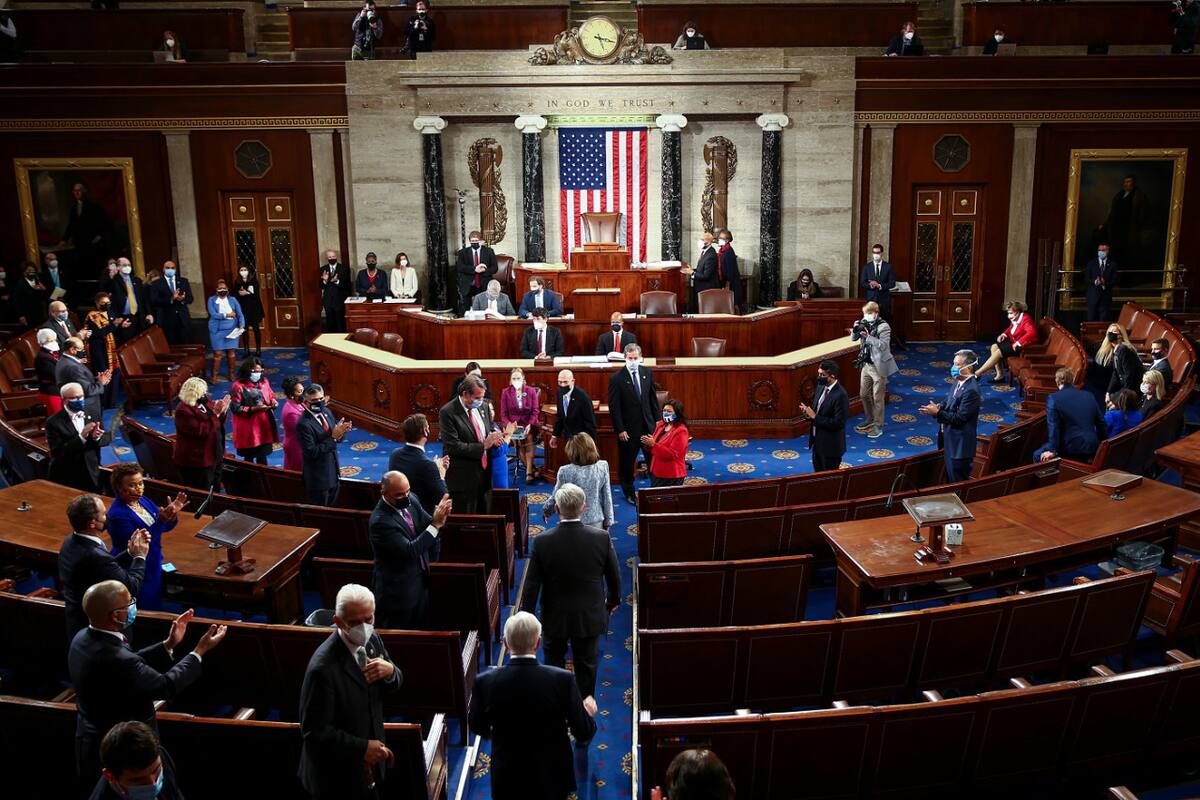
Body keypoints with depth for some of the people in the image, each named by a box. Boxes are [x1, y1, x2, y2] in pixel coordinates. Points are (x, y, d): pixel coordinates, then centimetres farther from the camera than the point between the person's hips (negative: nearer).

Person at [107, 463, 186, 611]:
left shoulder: (143, 500, -1)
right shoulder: (117, 514, -24)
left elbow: (166, 527, 7)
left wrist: (173, 513, -15)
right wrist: (161, 520, -35)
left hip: (154, 567, 8)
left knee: (156, 608, 21)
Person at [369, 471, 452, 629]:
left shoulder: (411, 499, -4)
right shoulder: (380, 521, -25)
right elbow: (410, 551, -29)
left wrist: (439, 518, -19)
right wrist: (436, 524, -32)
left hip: (422, 582, 7)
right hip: (400, 590, -7)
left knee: (423, 633, 18)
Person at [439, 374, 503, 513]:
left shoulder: (484, 407, 7)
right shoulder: (447, 412, -13)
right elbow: (453, 447, -19)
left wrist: (494, 439, -5)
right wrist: (483, 446, -19)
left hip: (485, 474, 6)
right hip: (463, 478, -6)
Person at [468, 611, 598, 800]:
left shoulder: (485, 682, -19)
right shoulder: (562, 679, -23)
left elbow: (477, 726, 0)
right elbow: (584, 733, -12)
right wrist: (588, 713, 9)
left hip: (508, 780, 1)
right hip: (552, 778, -1)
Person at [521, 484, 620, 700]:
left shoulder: (542, 542, -21)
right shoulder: (602, 538, -18)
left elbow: (531, 585, -14)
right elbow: (614, 577, -4)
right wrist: (613, 601, 15)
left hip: (555, 617, 0)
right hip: (590, 617, 0)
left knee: (554, 661, 23)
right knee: (586, 665, 18)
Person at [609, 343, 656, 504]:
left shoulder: (647, 373, 1)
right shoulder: (616, 378, -13)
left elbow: (653, 399, 9)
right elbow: (614, 407, -11)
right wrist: (620, 430, -13)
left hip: (648, 425, 3)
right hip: (628, 428, -3)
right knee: (627, 462, 10)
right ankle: (629, 493, 26)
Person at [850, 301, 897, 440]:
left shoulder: (883, 327, -15)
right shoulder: (865, 324, 3)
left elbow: (884, 345, -25)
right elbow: (853, 339, 10)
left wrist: (868, 336, -31)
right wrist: (855, 330, -10)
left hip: (878, 366, -7)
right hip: (866, 364, 7)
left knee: (877, 397, 1)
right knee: (864, 394, 16)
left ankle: (878, 426, 10)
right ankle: (869, 420, 34)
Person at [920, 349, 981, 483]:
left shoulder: (971, 390, -24)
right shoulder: (960, 382, 5)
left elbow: (960, 417, -25)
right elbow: (950, 404, 16)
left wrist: (937, 413, -20)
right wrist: (939, 407, -5)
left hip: (959, 445, -9)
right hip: (950, 440, 9)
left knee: (957, 482, 2)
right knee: (950, 477, 23)